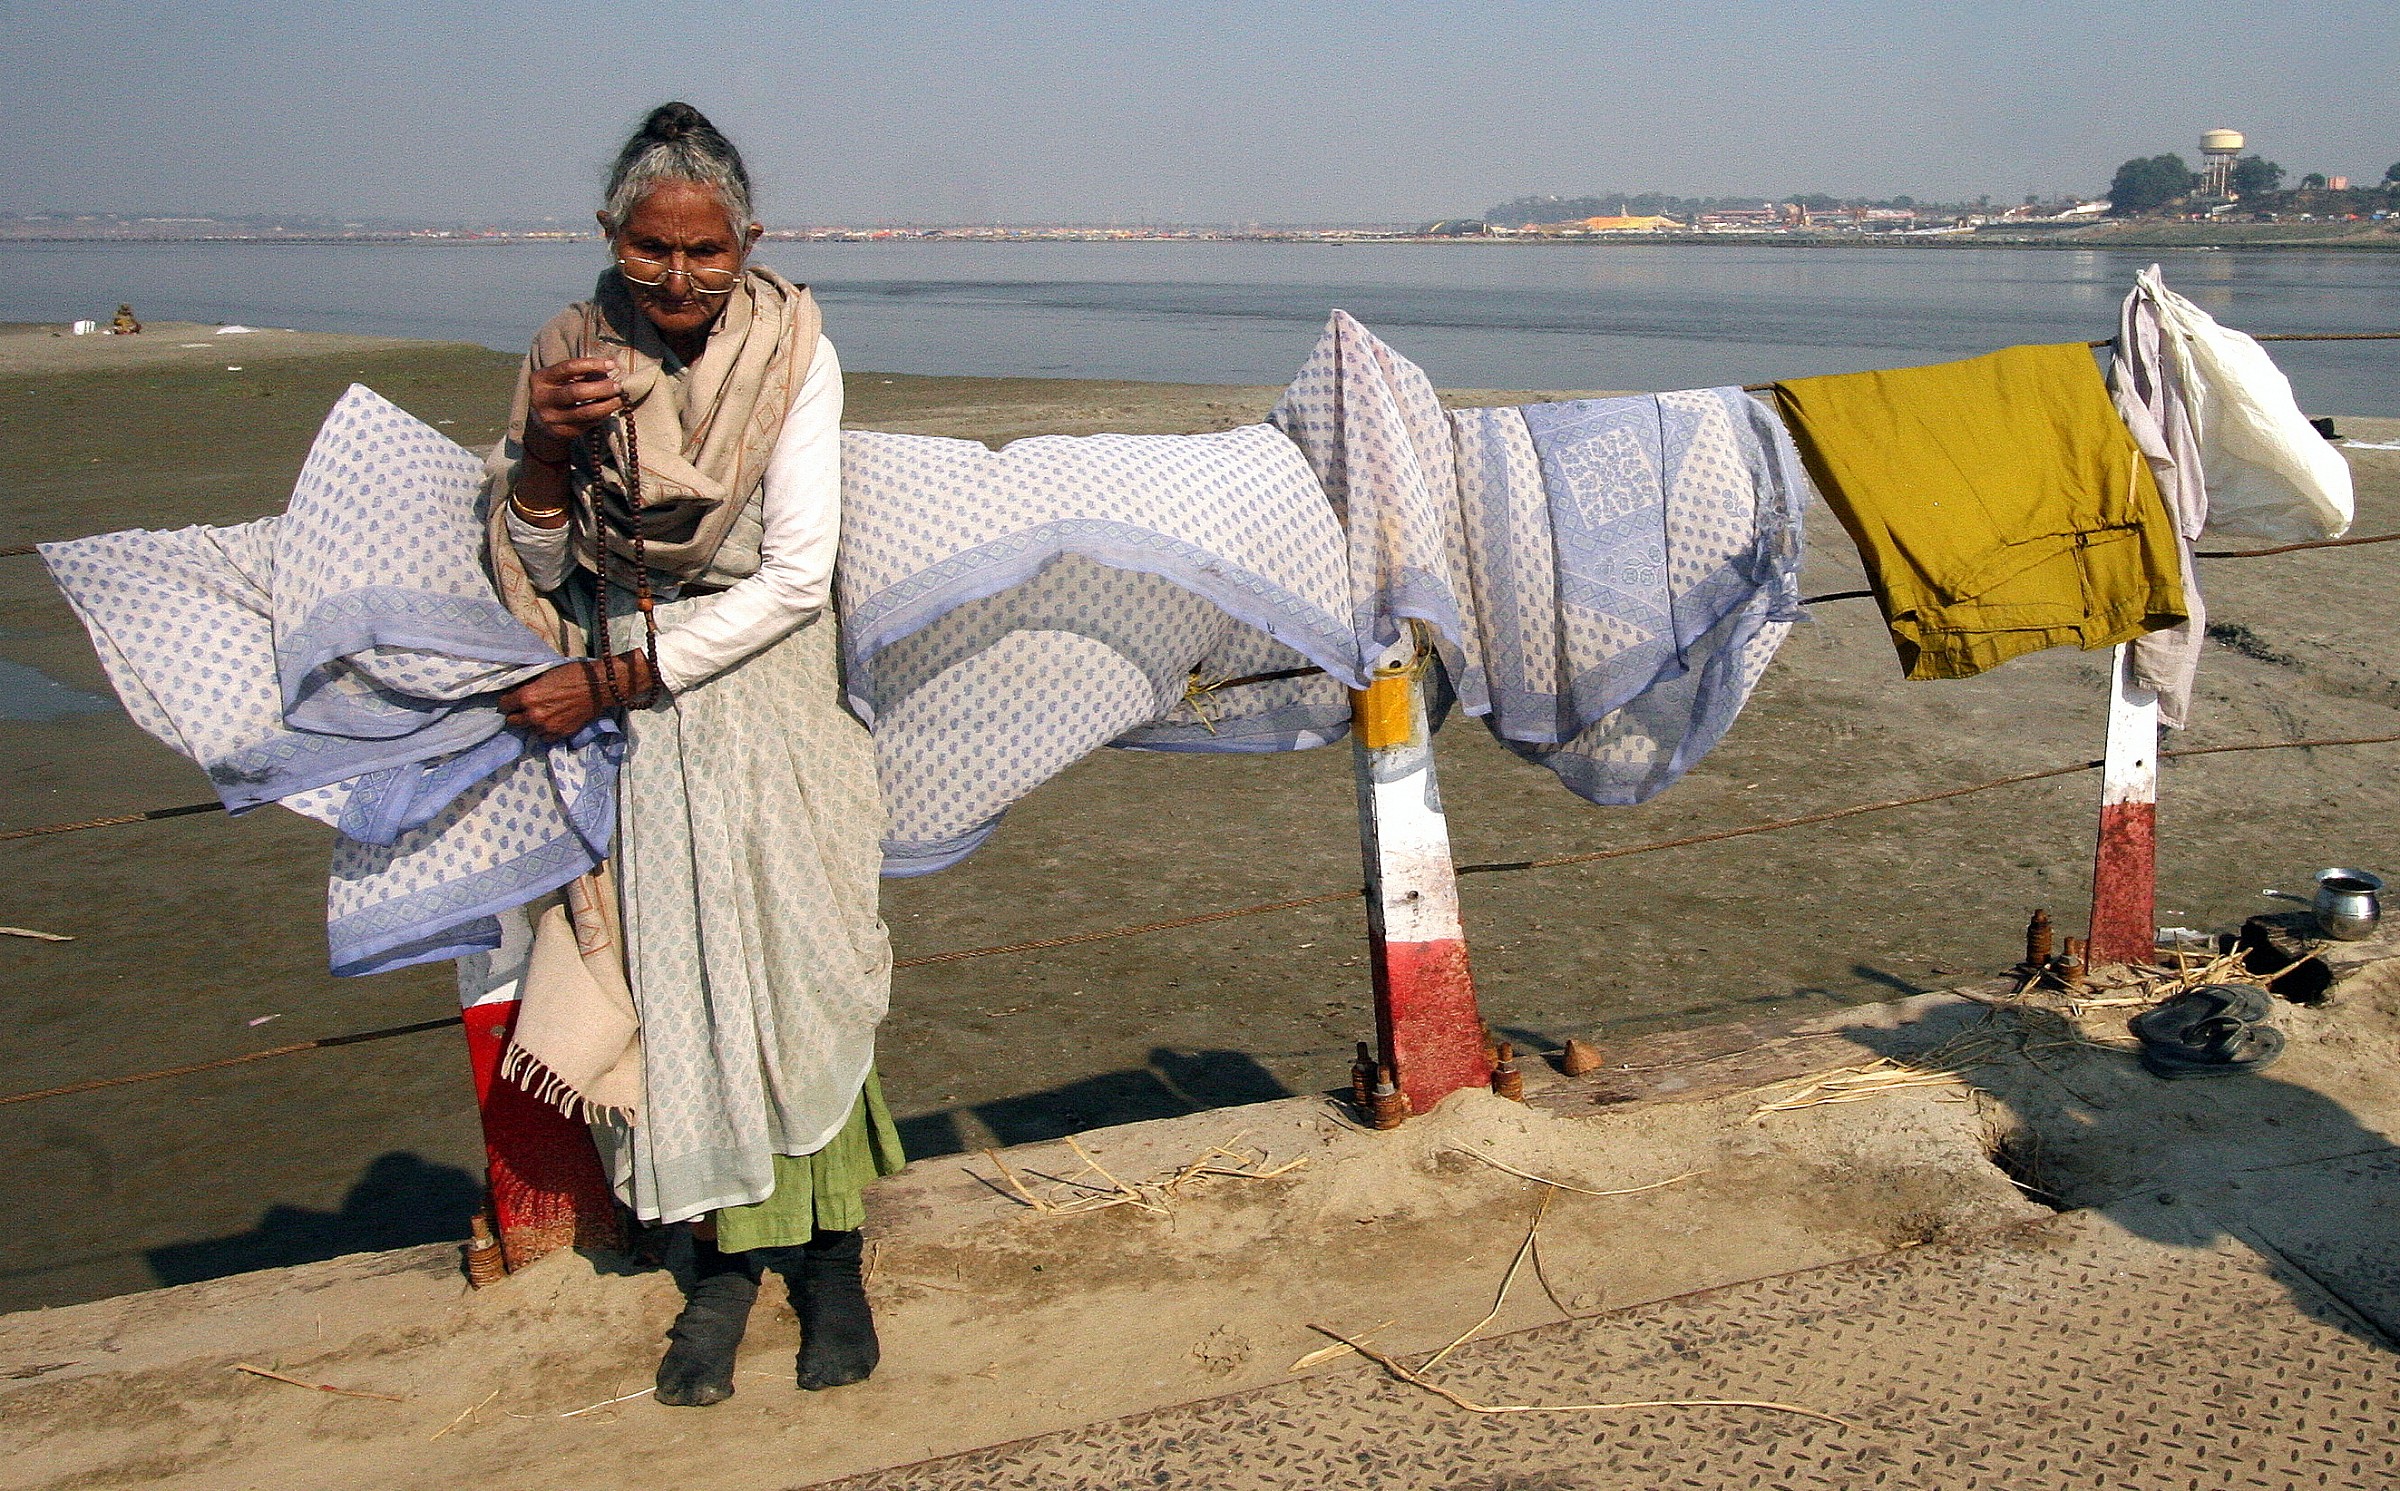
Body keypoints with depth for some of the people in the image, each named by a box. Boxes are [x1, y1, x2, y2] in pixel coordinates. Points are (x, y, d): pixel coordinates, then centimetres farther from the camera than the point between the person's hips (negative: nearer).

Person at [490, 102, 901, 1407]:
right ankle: (723, 1254, 14)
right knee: (666, 966, 2)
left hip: (765, 687, -2)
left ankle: (827, 1249, 11)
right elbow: (537, 571, 1)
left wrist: (609, 680, -13)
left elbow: (794, 579, -13)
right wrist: (542, 450, -19)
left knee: (796, 961, -1)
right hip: (623, 709, 3)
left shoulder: (790, 350, -10)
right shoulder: (572, 353, -1)